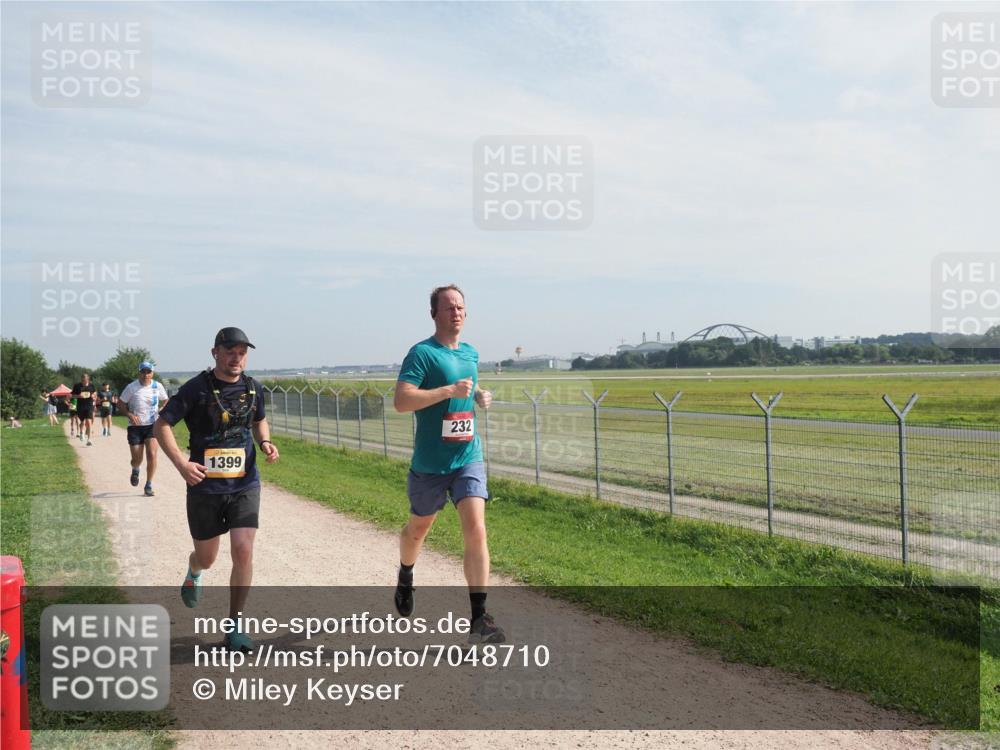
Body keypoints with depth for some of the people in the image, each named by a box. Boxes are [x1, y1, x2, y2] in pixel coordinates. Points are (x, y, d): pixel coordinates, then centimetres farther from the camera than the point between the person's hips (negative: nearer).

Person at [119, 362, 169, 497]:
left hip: (152, 426, 1)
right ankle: (135, 471, 41)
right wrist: (130, 414, -15)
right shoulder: (132, 387, -6)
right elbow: (120, 403, 2)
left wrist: (160, 410, -3)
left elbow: (165, 401, 17)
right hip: (135, 427, -1)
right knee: (137, 459, 2)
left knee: (152, 455, -14)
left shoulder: (157, 386, 0)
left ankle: (148, 486, -1)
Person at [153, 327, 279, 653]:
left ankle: (234, 628, 2)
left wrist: (265, 442, 0)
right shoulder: (196, 388, -10)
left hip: (245, 484, 2)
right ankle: (193, 571, 53)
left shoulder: (254, 388, 3)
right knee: (207, 558, 13)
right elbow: (161, 425, -6)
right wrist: (181, 462, -19)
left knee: (243, 552, -12)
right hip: (205, 487, -2)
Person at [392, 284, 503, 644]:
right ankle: (405, 580, 49)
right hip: (429, 463, -3)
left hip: (468, 458, 3)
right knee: (418, 528, 18)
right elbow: (401, 400, -22)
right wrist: (450, 390, -25)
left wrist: (479, 396, 6)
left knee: (476, 530, -13)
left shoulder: (471, 353, 10)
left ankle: (479, 618, -11)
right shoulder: (422, 352, -11)